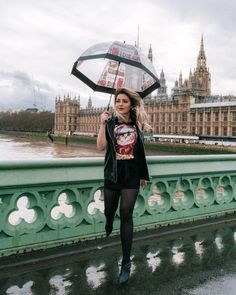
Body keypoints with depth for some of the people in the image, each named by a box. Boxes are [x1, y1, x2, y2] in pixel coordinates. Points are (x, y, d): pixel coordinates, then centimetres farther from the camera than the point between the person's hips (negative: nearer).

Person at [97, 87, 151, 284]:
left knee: (126, 216, -3)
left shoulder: (137, 124, 5)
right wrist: (102, 124, -21)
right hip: (113, 174, 0)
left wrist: (144, 175, 14)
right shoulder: (110, 123, 0)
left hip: (132, 176, 0)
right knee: (109, 212, 12)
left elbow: (140, 152, 12)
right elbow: (101, 147, -14)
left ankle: (126, 262, 3)